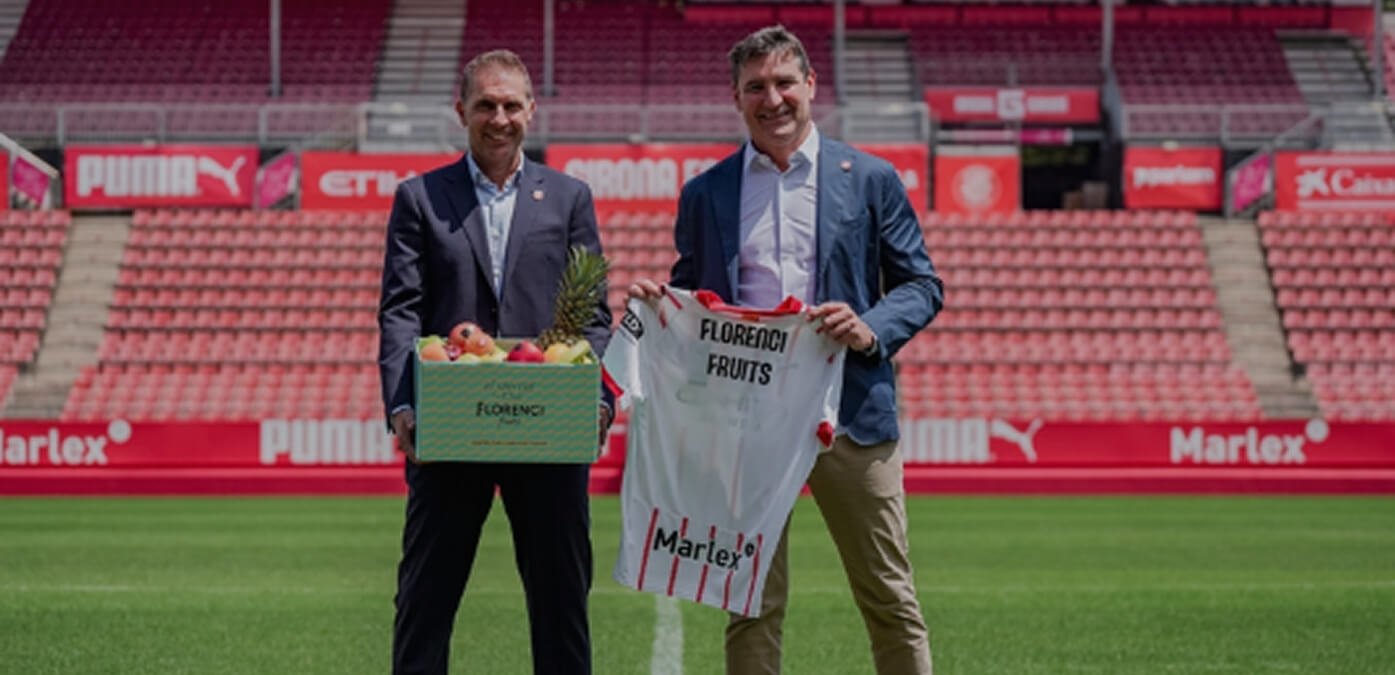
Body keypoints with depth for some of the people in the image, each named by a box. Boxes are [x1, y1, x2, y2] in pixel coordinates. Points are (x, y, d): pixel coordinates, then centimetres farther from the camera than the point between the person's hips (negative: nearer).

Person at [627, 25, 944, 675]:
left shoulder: (871, 180, 6)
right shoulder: (704, 194, 10)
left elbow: (922, 285, 7)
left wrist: (871, 330, -13)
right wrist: (655, 303, -7)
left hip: (849, 411, -1)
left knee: (889, 599, 4)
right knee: (752, 608, 5)